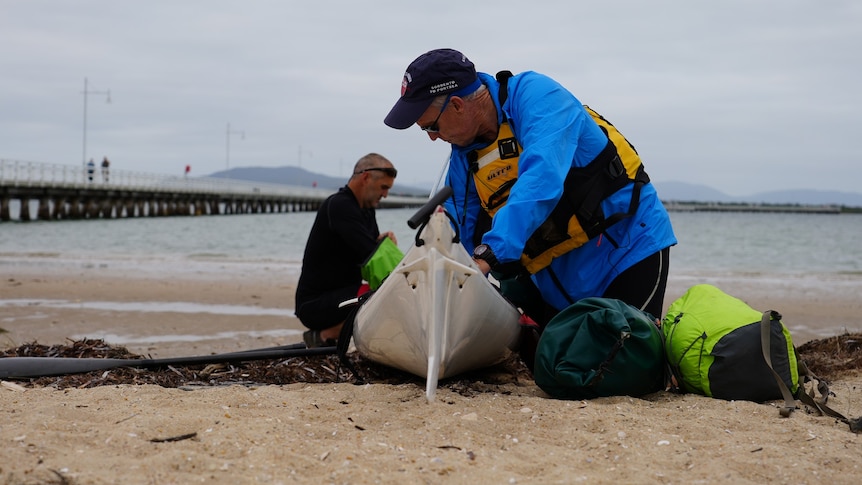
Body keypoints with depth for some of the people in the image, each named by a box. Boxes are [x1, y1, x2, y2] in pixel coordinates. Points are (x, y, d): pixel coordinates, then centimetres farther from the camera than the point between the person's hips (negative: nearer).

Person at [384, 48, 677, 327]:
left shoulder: (533, 95, -20)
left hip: (627, 249, -7)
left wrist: (489, 253, -44)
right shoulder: (464, 153, 2)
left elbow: (541, 178, -37)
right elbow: (461, 231, 6)